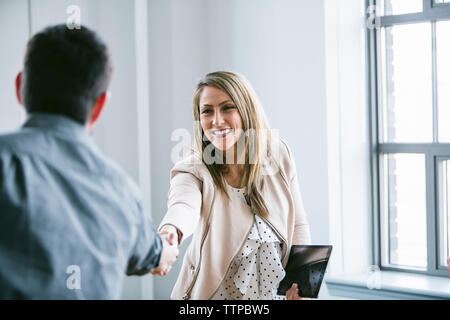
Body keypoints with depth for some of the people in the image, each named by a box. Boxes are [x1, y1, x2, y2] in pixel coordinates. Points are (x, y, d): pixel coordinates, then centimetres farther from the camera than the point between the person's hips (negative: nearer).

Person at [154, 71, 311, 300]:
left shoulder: (279, 155, -7)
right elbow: (183, 207, -40)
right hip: (218, 294, -2)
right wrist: (170, 231, -62)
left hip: (277, 291, 3)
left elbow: (298, 225, 3)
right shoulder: (194, 171, -17)